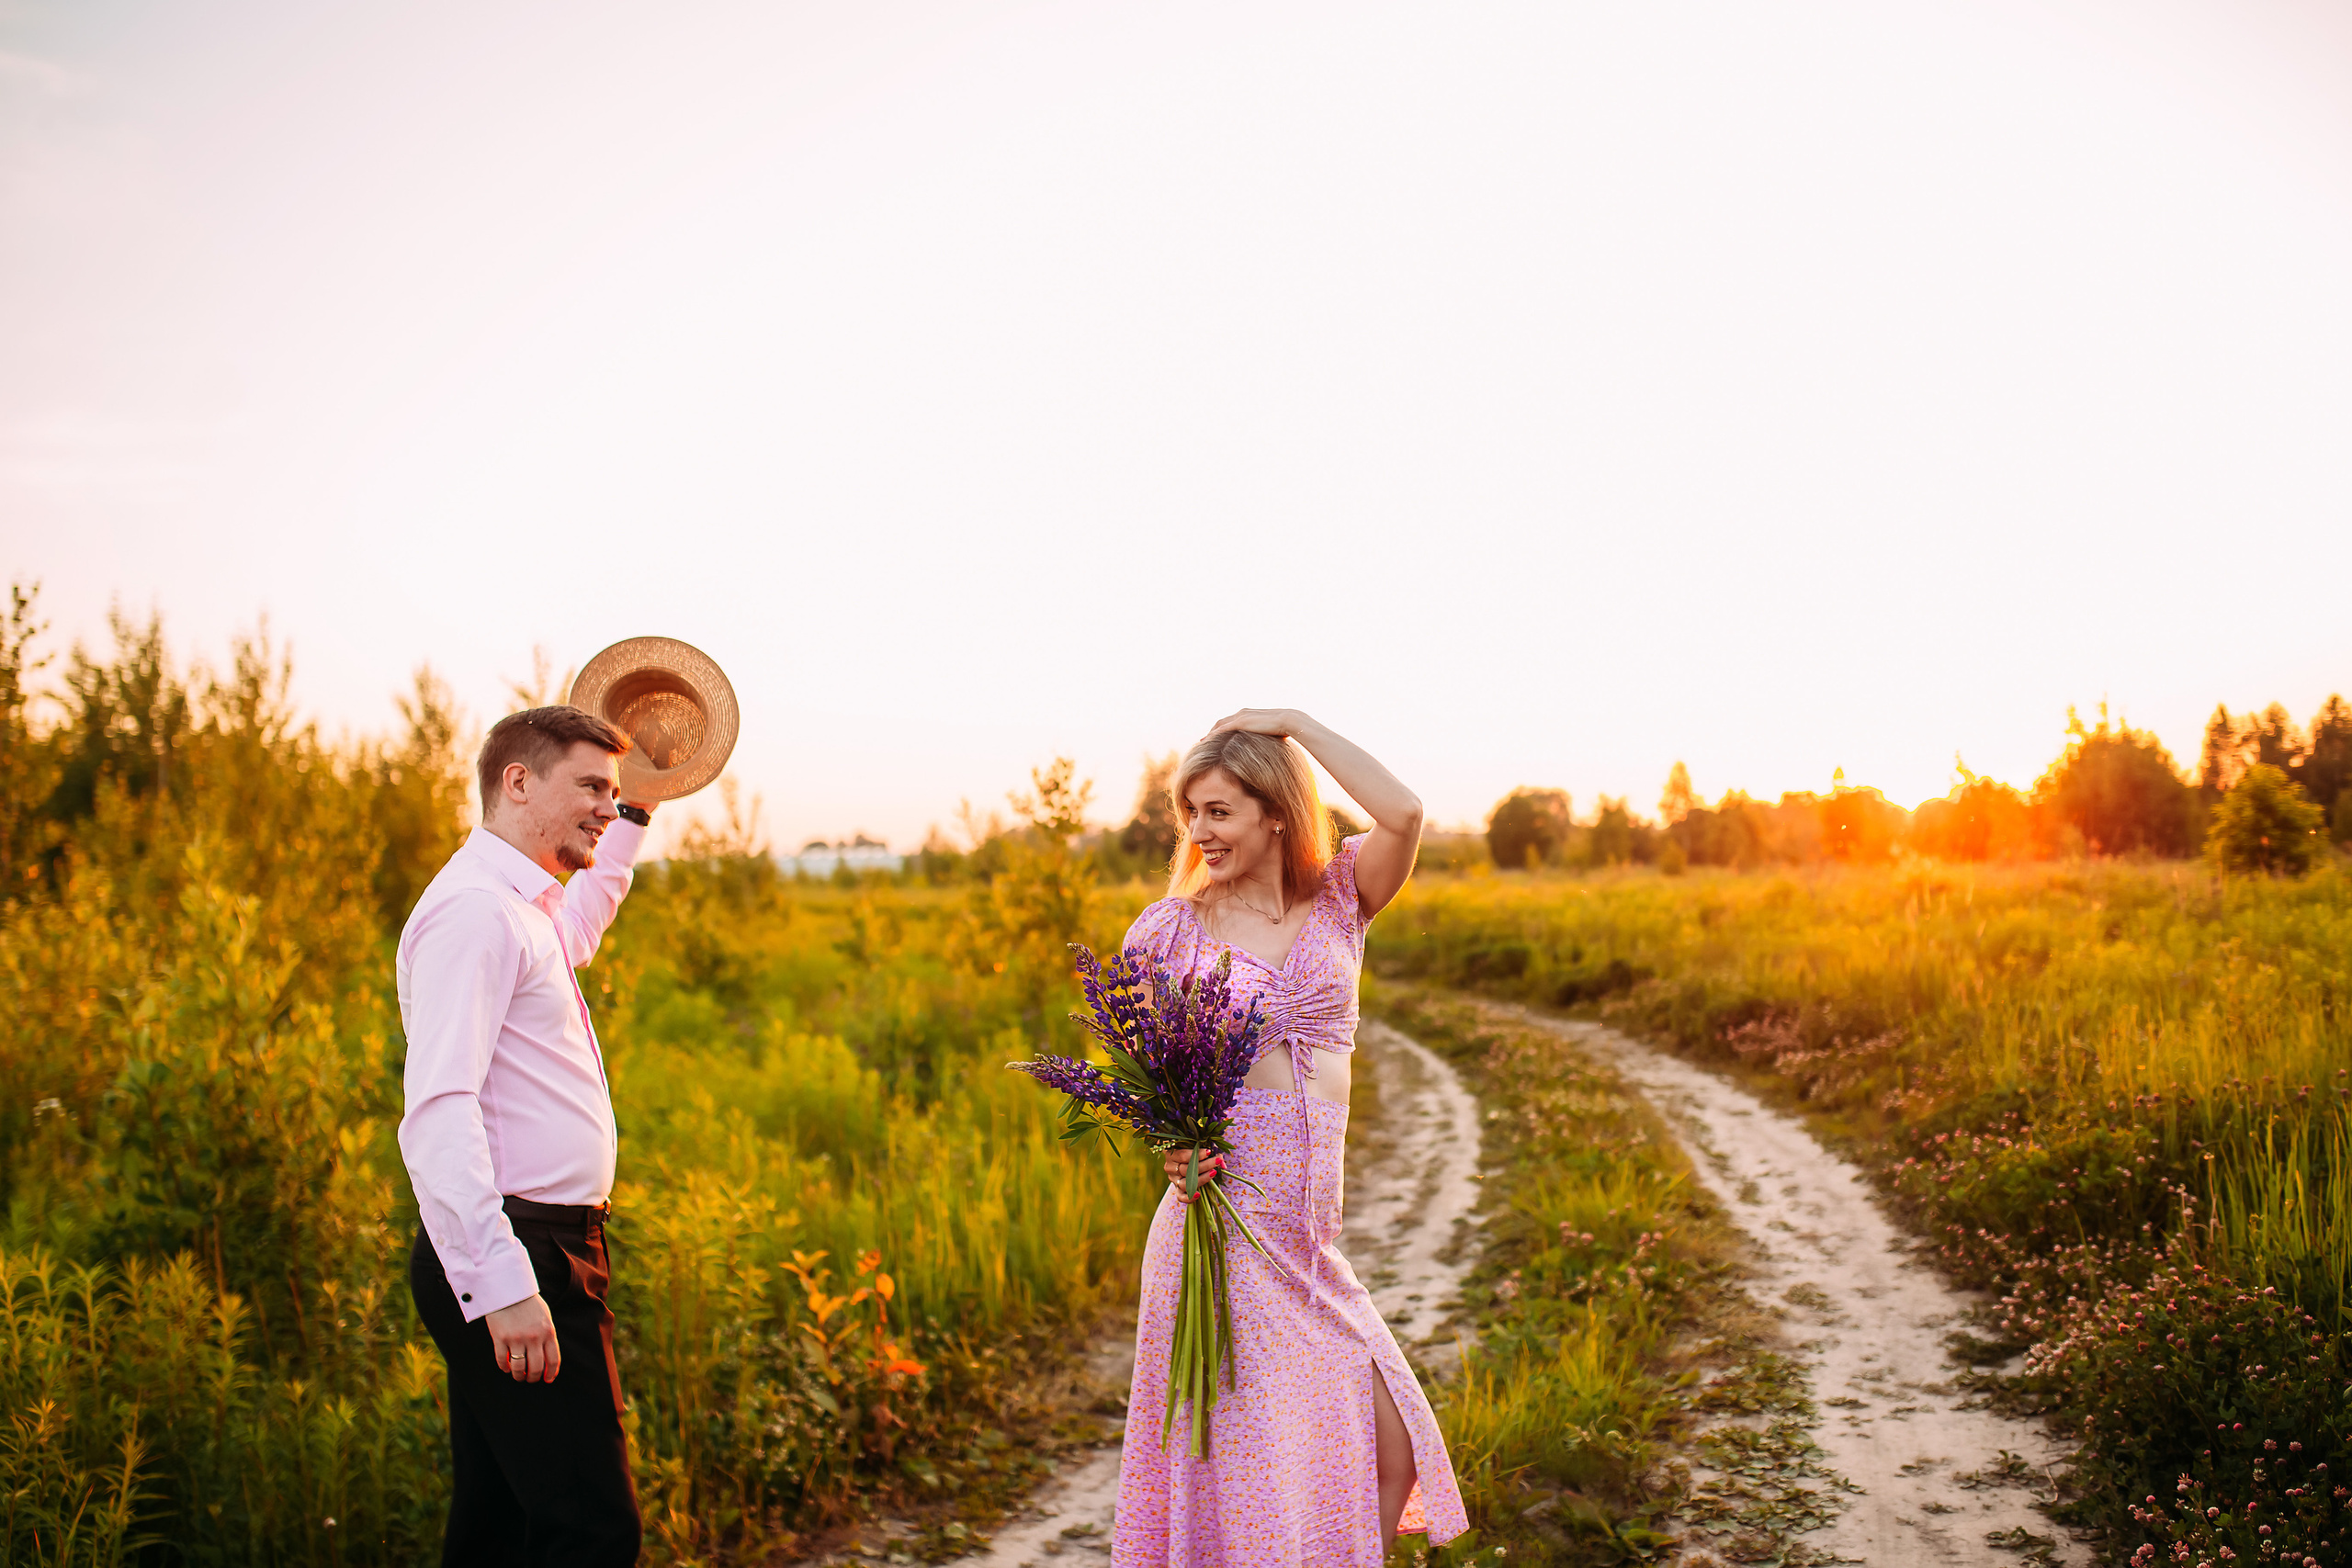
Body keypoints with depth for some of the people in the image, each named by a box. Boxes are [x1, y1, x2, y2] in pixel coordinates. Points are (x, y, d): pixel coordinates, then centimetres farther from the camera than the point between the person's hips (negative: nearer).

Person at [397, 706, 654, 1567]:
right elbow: (439, 1109, -25)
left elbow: (576, 931, 45)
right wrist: (503, 1282, -32)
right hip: (514, 1261, -10)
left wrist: (633, 816, 41)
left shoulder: (522, 908, 18)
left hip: (531, 1260, 10)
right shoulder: (472, 909, -14)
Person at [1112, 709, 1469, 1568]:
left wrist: (1295, 723, -6)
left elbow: (1402, 813, -14)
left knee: (1390, 1450, 5)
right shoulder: (1168, 929, 2)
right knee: (1241, 1459, 2)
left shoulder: (1340, 902, 5)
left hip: (1310, 1235, 3)